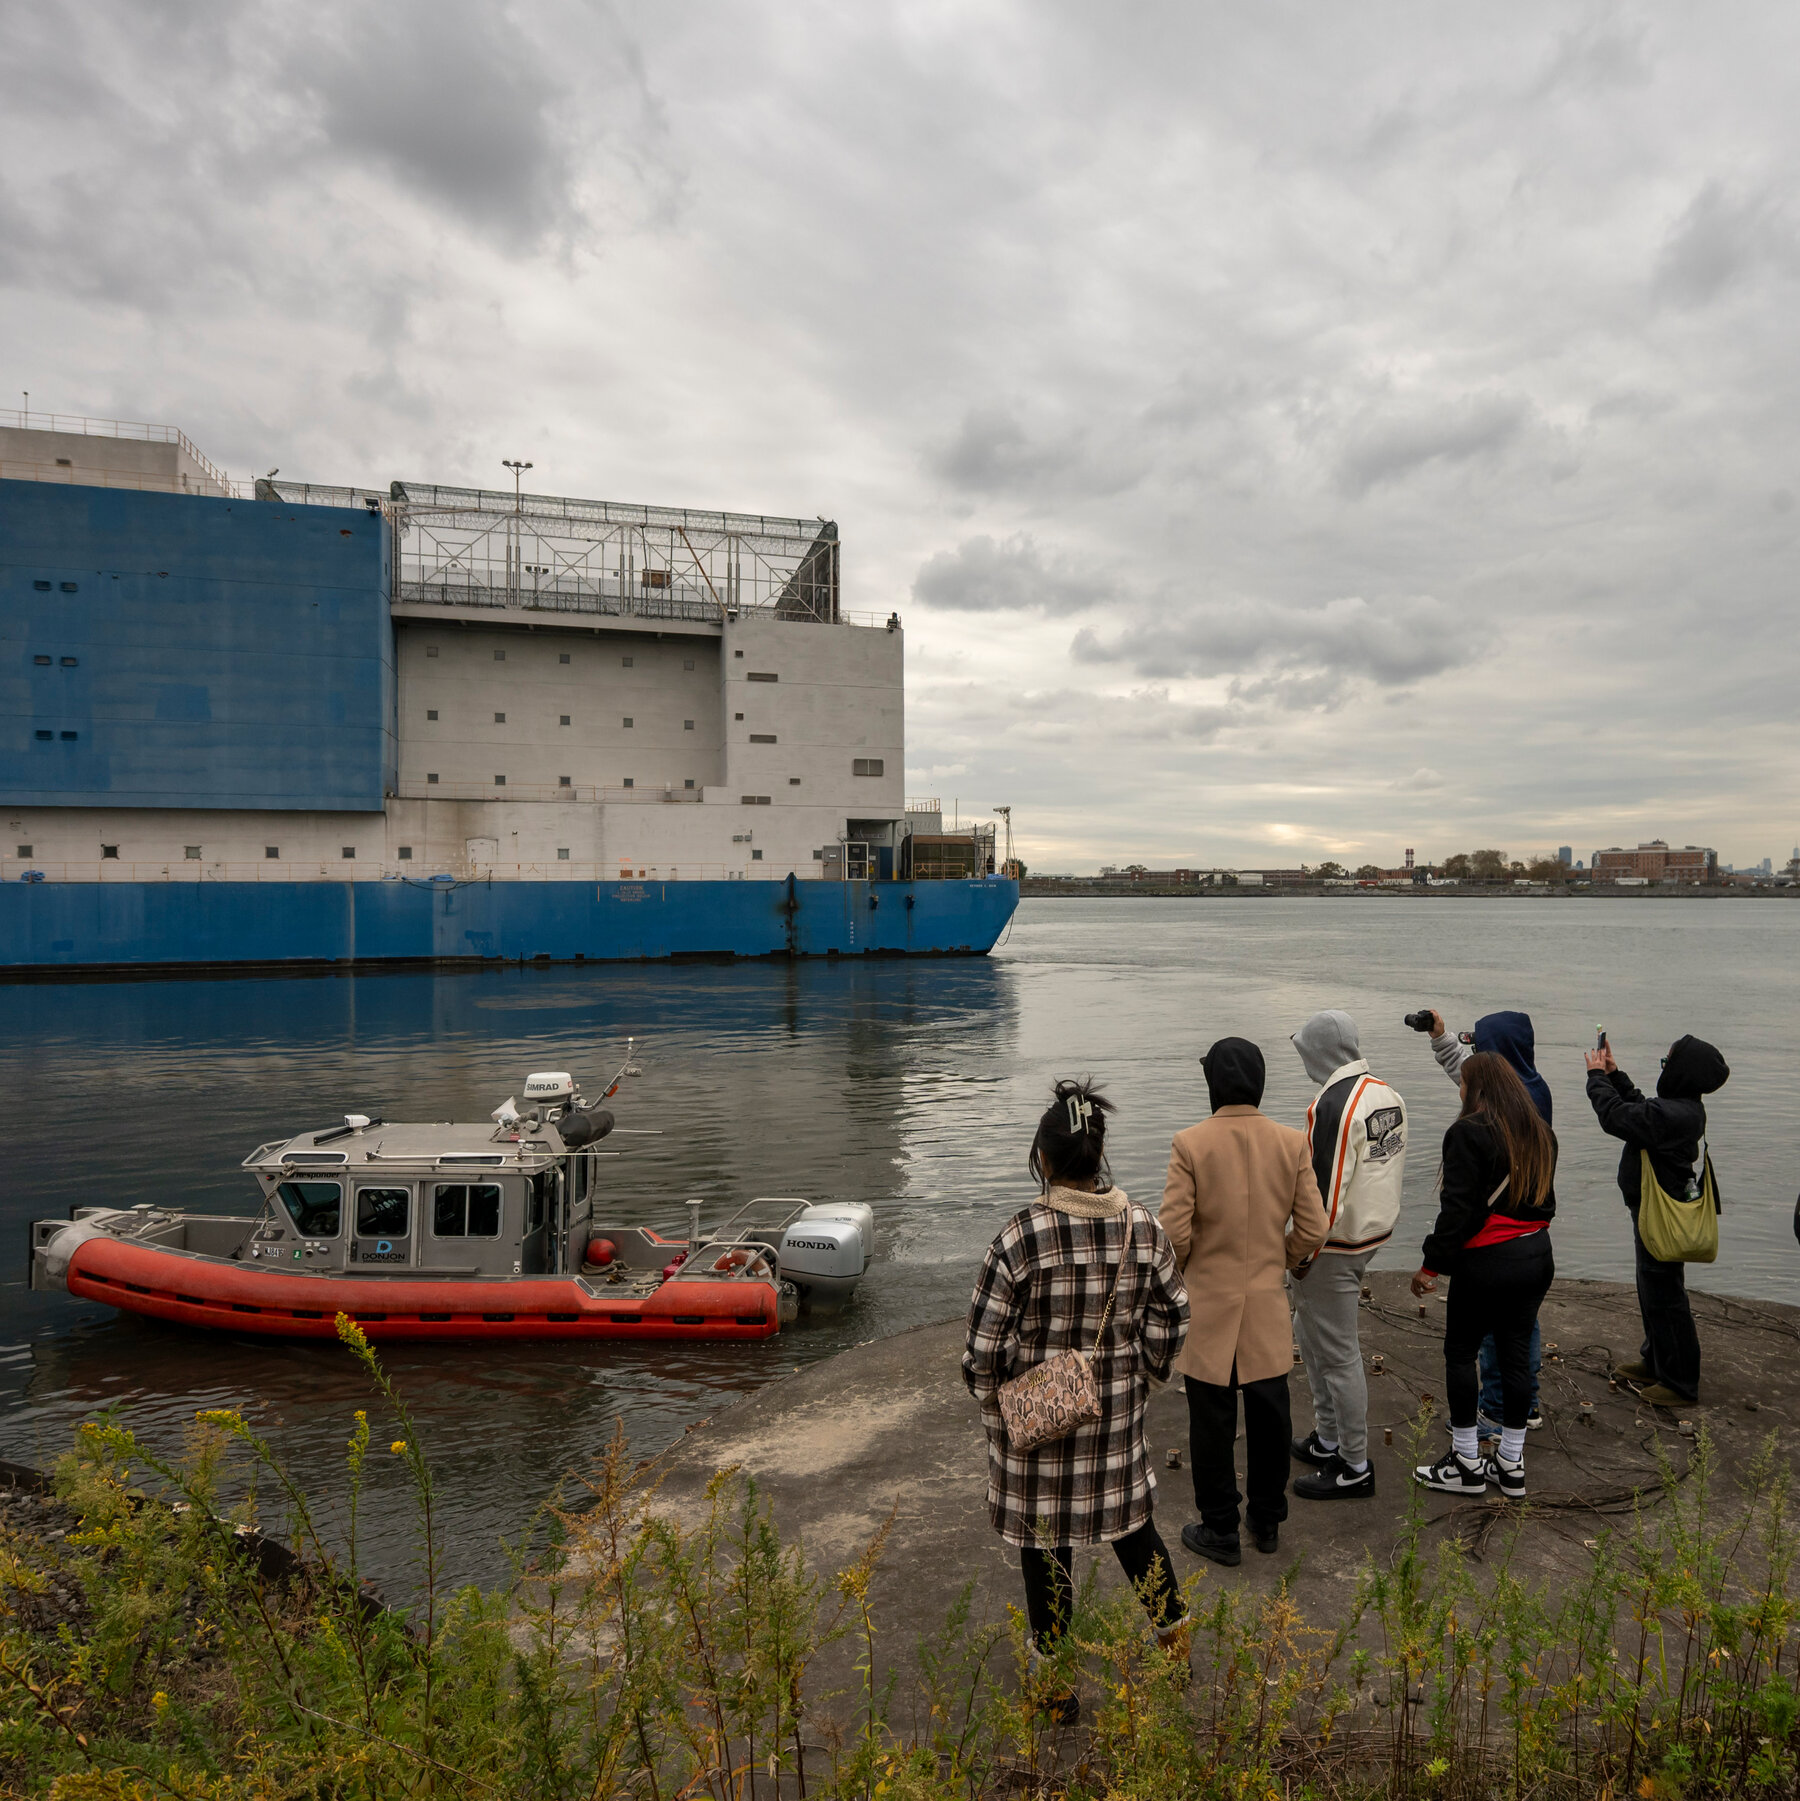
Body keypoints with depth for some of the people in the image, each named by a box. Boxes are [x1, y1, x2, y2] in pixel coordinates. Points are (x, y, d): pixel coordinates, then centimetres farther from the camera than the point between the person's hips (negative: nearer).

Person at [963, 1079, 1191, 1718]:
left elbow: (986, 1339, -16)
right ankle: (1174, 1635, 43)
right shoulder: (1140, 1227, -11)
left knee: (1044, 1540, 14)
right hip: (1116, 1409, 4)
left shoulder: (1021, 1235, -23)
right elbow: (1171, 1314, 1)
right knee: (1129, 1517, 26)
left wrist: (991, 1403, 1)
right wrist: (1141, 1374, 15)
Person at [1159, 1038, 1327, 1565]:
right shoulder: (1292, 1144, -6)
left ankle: (1220, 1531, 23)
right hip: (1268, 1305, 3)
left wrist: (1184, 1271, 4)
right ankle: (1267, 1521, 34)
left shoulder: (1190, 1144, -16)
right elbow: (1313, 1230, -3)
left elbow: (1175, 1233, -17)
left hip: (1208, 1306, -3)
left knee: (1212, 1424, 10)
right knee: (1269, 1418, 18)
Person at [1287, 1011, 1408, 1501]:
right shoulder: (1387, 1094, 6)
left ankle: (1355, 1467, 15)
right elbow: (1390, 1167, 14)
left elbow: (1325, 1190, -24)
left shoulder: (1335, 1105, -23)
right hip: (1375, 1233, 10)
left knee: (1337, 1355, 3)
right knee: (1310, 1334, 22)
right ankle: (1327, 1439, 34)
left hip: (1336, 1246, -10)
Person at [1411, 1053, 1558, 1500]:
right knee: (1516, 1353, 13)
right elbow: (1545, 1198, 15)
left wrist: (1432, 1264, -12)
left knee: (1460, 1353, 7)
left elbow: (1457, 1208, -18)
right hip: (1537, 1257, 7)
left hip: (1486, 1262, -7)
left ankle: (1465, 1463, 13)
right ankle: (1511, 1464, 22)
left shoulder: (1469, 1132, -16)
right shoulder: (1540, 1133, 8)